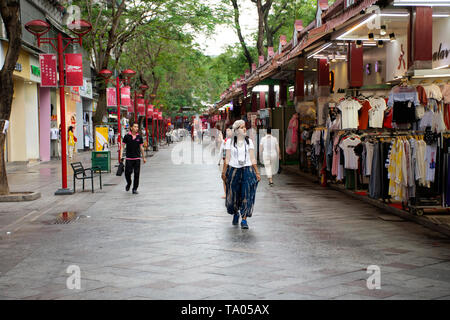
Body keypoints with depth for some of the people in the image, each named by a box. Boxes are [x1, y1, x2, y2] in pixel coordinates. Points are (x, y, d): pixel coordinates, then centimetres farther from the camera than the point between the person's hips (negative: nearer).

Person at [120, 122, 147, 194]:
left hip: (137, 158, 2)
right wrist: (121, 155, -10)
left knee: (137, 174, 0)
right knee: (127, 173, -5)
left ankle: (135, 189, 10)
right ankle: (128, 184, 26)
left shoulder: (139, 137, 6)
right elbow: (123, 146, 2)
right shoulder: (127, 136, -1)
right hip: (129, 158, -2)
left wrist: (143, 157, 16)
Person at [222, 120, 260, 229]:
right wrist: (224, 172, 0)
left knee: (247, 195, -8)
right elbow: (227, 158, 5)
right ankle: (235, 213, 33)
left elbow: (252, 159, 8)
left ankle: (244, 219, -3)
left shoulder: (249, 141, 7)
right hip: (233, 170, 0)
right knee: (233, 195, 5)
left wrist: (257, 173, 5)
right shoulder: (230, 141, 4)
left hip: (247, 171, 0)